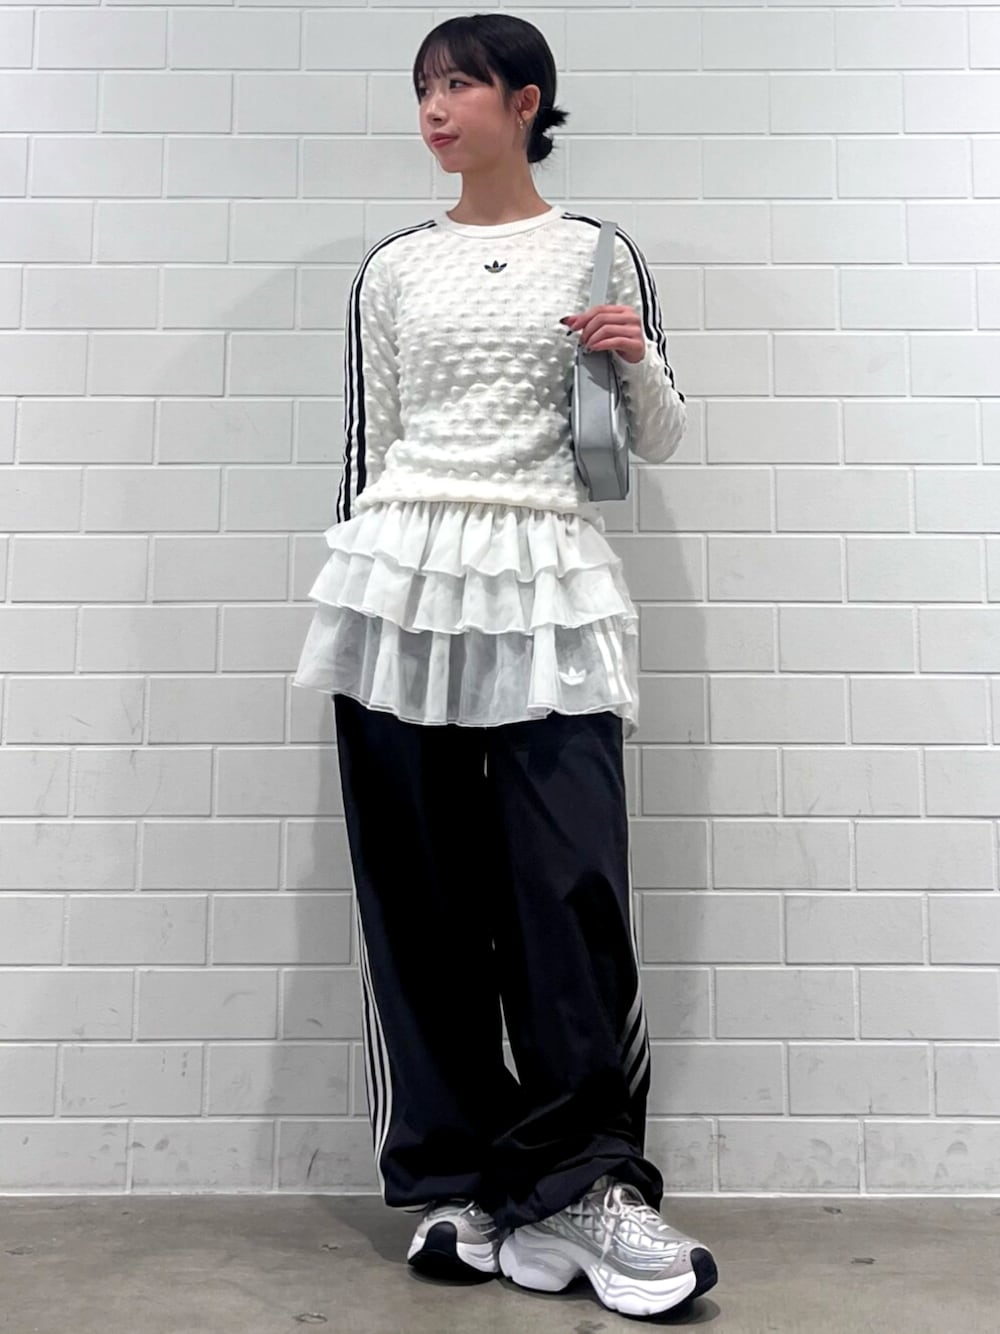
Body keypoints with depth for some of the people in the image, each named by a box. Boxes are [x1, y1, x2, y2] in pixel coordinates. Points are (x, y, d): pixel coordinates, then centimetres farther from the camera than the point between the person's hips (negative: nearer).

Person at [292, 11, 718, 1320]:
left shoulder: (602, 254, 11)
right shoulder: (393, 268, 14)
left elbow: (660, 444, 13)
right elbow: (363, 447, 14)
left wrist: (639, 361, -7)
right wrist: (356, 588, 10)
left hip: (547, 586, -1)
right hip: (403, 577, 2)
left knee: (572, 886, -7)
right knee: (422, 893, 2)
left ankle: (589, 1180, 10)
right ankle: (461, 1180, 17)